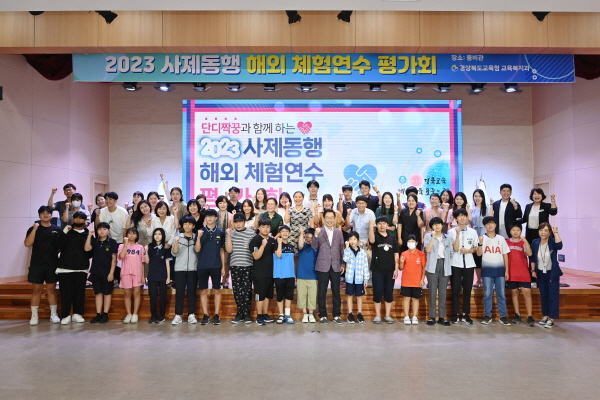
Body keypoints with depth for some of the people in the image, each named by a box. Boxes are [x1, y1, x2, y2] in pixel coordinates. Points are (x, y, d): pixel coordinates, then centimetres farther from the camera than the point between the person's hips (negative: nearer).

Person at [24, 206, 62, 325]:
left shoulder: (57, 230, 5)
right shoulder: (33, 229, 3)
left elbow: (61, 246, 9)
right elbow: (27, 244, -11)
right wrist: (35, 229, -15)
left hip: (52, 264, 1)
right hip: (36, 264, 0)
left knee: (51, 289, 7)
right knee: (37, 289, 3)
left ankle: (53, 315, 14)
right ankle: (34, 316, 11)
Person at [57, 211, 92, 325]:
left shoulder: (88, 234, 10)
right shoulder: (67, 232, 8)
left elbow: (90, 251, 11)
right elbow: (60, 246, -5)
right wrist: (65, 232, -11)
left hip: (81, 268, 1)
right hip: (65, 266, -1)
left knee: (79, 292, 3)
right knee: (66, 291, -1)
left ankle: (77, 314, 13)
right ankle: (66, 315, 6)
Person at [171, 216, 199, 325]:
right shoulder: (178, 237, 8)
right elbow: (174, 253, 1)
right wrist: (176, 242, -13)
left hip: (193, 269, 0)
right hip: (180, 269, 0)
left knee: (192, 292, 2)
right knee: (179, 292, -1)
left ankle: (191, 315, 8)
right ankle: (178, 315, 4)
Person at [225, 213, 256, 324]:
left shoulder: (251, 233, 2)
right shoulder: (231, 233, 7)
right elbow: (228, 250, -1)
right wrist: (229, 236, -10)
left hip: (248, 266, -2)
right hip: (235, 266, 2)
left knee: (247, 290, -1)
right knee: (237, 291, 5)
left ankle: (246, 314, 8)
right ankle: (240, 313, 15)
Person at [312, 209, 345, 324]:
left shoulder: (339, 232, 8)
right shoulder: (319, 231, 0)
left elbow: (341, 249, 11)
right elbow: (314, 247, -9)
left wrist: (342, 264, 8)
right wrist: (316, 235, -24)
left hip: (336, 266, 2)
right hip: (323, 266, -2)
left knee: (336, 292, 7)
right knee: (322, 292, 4)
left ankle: (337, 315, 17)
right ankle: (322, 315, 14)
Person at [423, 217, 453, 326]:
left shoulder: (447, 238, 11)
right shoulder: (428, 236, 3)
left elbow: (451, 252, 12)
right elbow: (428, 250, -12)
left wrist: (449, 266, 2)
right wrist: (433, 236, -15)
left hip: (444, 265, 2)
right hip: (433, 266, -2)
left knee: (443, 292, 5)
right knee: (432, 291, 0)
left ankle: (442, 317, 10)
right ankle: (432, 316, 5)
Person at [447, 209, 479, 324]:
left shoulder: (473, 232, 6)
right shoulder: (452, 231, -1)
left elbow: (476, 248, 9)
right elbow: (455, 248, -9)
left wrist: (468, 250, -11)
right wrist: (458, 234, -16)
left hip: (469, 264, 2)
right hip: (456, 264, -2)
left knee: (467, 290, 6)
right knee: (455, 290, 1)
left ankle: (466, 314, 15)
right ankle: (455, 314, 8)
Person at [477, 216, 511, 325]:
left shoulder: (501, 239, 8)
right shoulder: (482, 238, 3)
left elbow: (505, 255, 8)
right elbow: (479, 253, -5)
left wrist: (507, 270, 4)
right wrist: (480, 243, -21)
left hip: (500, 269, 1)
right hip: (487, 269, -1)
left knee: (501, 294, 4)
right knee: (487, 294, 3)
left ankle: (503, 316, 10)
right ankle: (487, 316, 11)